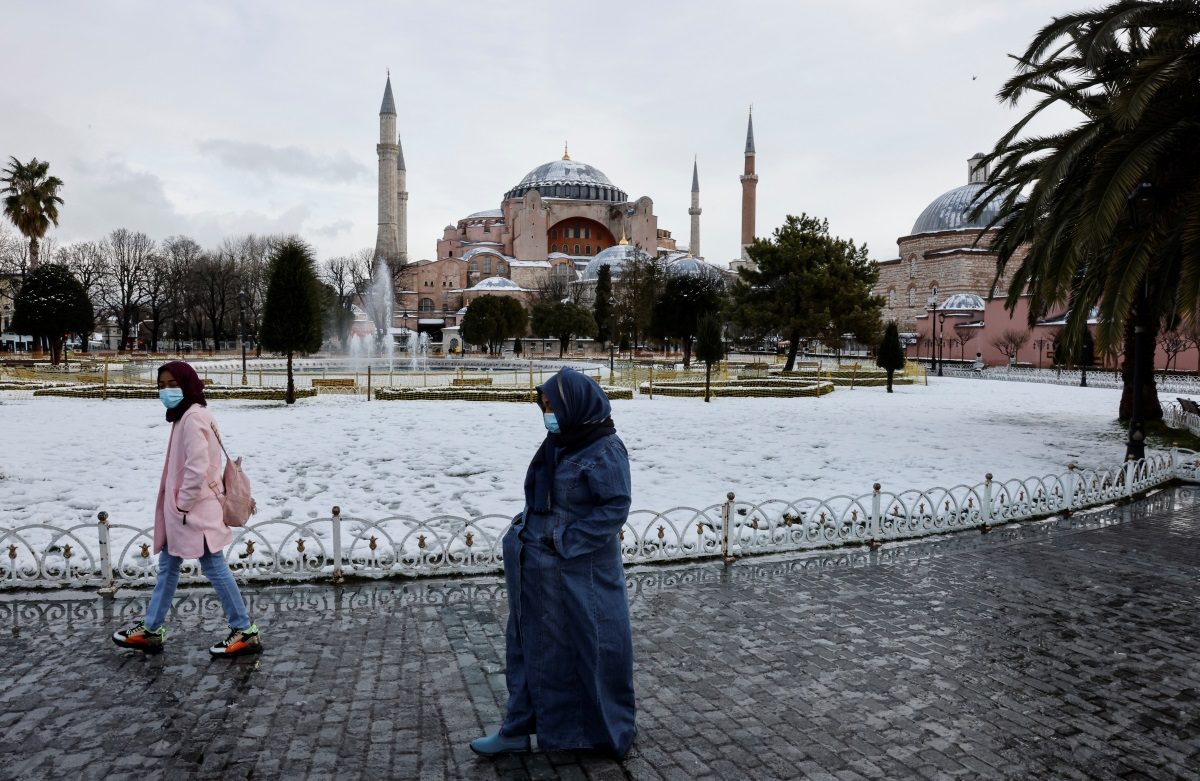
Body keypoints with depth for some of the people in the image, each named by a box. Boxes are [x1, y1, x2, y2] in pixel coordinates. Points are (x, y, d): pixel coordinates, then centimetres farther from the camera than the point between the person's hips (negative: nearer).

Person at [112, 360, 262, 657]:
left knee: (214, 568, -3)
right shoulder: (186, 415, 14)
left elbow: (197, 468, -25)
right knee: (168, 565, 18)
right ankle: (152, 630, 32)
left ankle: (245, 632, 6)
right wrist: (177, 505, 15)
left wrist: (183, 504, -17)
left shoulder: (193, 417, -18)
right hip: (182, 508, 10)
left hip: (194, 510, -10)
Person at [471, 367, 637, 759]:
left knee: (592, 649, 9)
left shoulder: (605, 451, -15)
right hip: (540, 572, 8)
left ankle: (607, 731, 31)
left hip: (581, 575, -7)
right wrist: (525, 528, 3)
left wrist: (567, 542, -18)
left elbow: (615, 508, -18)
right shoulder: (556, 445, 7)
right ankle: (519, 730, 31)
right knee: (533, 647, 16)